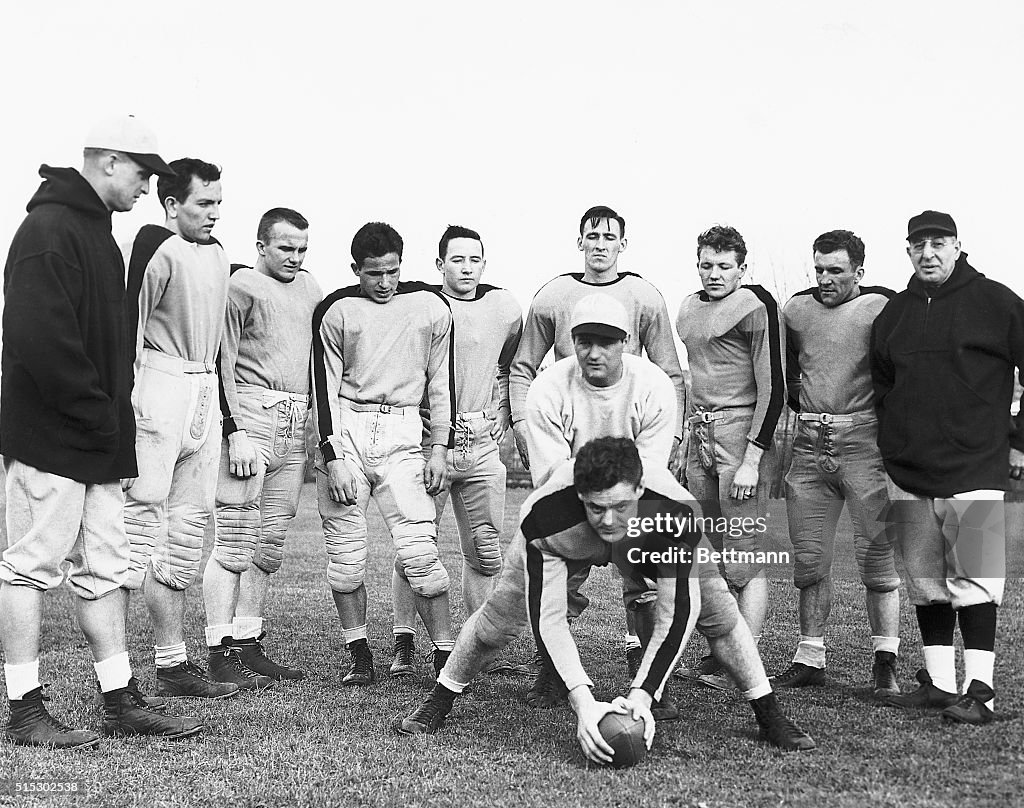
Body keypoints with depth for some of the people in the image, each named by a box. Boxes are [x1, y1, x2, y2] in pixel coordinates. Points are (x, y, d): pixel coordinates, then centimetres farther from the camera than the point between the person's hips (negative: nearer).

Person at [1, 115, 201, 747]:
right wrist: (99, 413, -16)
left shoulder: (97, 232, 19)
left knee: (104, 569, 12)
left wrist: (119, 428, 14)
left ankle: (123, 702, 19)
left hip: (99, 439, 10)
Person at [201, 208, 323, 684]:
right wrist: (235, 431, -14)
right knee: (235, 543, -7)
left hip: (298, 425, 7)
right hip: (251, 415, -7)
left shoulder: (309, 288, 19)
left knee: (270, 546, 8)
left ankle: (248, 642, 14)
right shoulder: (241, 285, 0)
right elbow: (223, 363, -6)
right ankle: (219, 653, -4)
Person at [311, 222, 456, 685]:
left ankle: (445, 654, 0)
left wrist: (439, 449, 6)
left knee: (418, 551, -10)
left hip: (402, 434, 0)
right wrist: (333, 458, -7)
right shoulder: (335, 312, 2)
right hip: (344, 432, 0)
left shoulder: (431, 307, 6)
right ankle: (359, 657, 12)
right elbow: (325, 388, 2)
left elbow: (441, 383, 12)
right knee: (345, 552, 0)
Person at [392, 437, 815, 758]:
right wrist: (583, 702, -46)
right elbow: (547, 617, -37)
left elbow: (674, 617, -33)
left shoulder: (676, 513, -43)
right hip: (565, 540, 0)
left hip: (653, 542, 1)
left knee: (719, 611, -11)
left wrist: (641, 695, -40)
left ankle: (770, 716, 11)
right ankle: (438, 703, 18)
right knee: (499, 615, -8)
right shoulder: (544, 516, -44)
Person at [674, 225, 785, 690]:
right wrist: (680, 443, 20)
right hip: (698, 435, 8)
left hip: (741, 431, -8)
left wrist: (752, 459, -16)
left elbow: (773, 388, -11)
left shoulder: (755, 306, -8)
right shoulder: (689, 307, 15)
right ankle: (716, 658, 17)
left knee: (743, 560, -7)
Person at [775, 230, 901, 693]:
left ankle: (884, 663, 5)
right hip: (810, 446, 5)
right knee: (809, 557, 6)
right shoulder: (796, 309, 12)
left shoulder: (882, 307, -3)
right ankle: (810, 659, 14)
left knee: (877, 555, -2)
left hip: (864, 441, -5)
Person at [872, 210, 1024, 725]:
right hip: (908, 472, 5)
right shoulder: (894, 313, 13)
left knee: (973, 583, -6)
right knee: (924, 582, 8)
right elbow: (881, 383, 25)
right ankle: (938, 682, 17)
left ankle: (980, 691, -3)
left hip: (974, 467, -5)